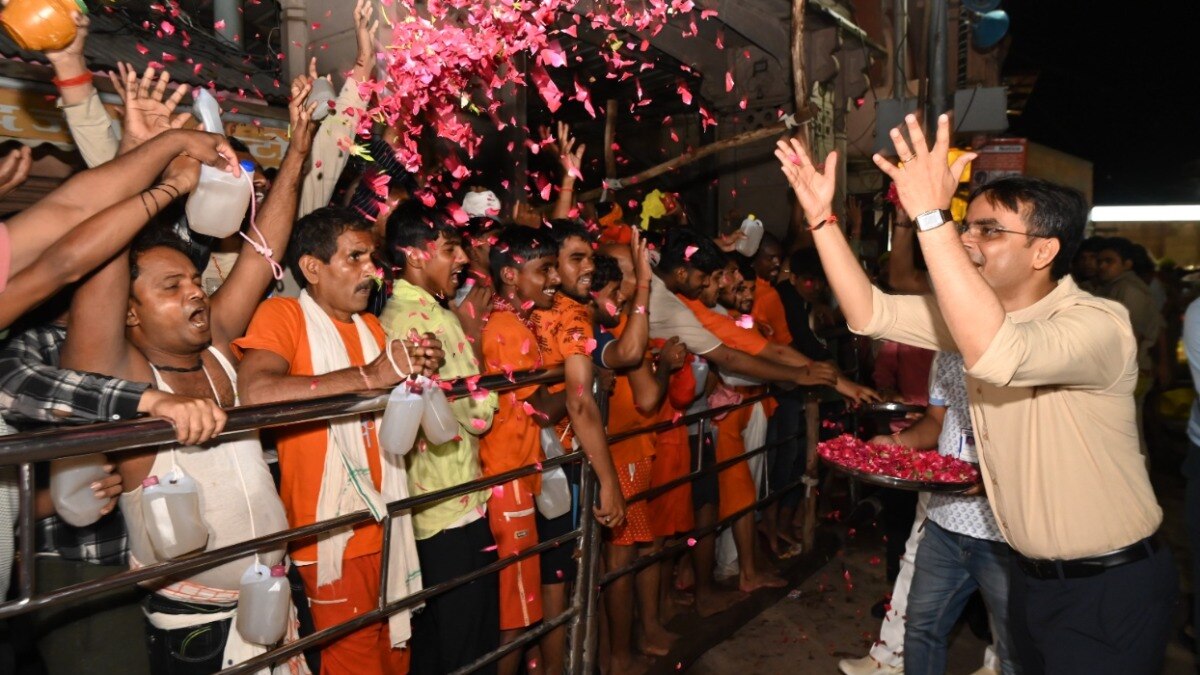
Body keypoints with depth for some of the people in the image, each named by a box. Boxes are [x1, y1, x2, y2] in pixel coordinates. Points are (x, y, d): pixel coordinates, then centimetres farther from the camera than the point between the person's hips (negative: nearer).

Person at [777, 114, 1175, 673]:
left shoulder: (1098, 324, -24)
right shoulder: (975, 312, 0)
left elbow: (998, 354, -44)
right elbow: (869, 313, -6)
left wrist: (930, 216, -45)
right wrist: (821, 215, -14)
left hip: (1109, 588, -7)